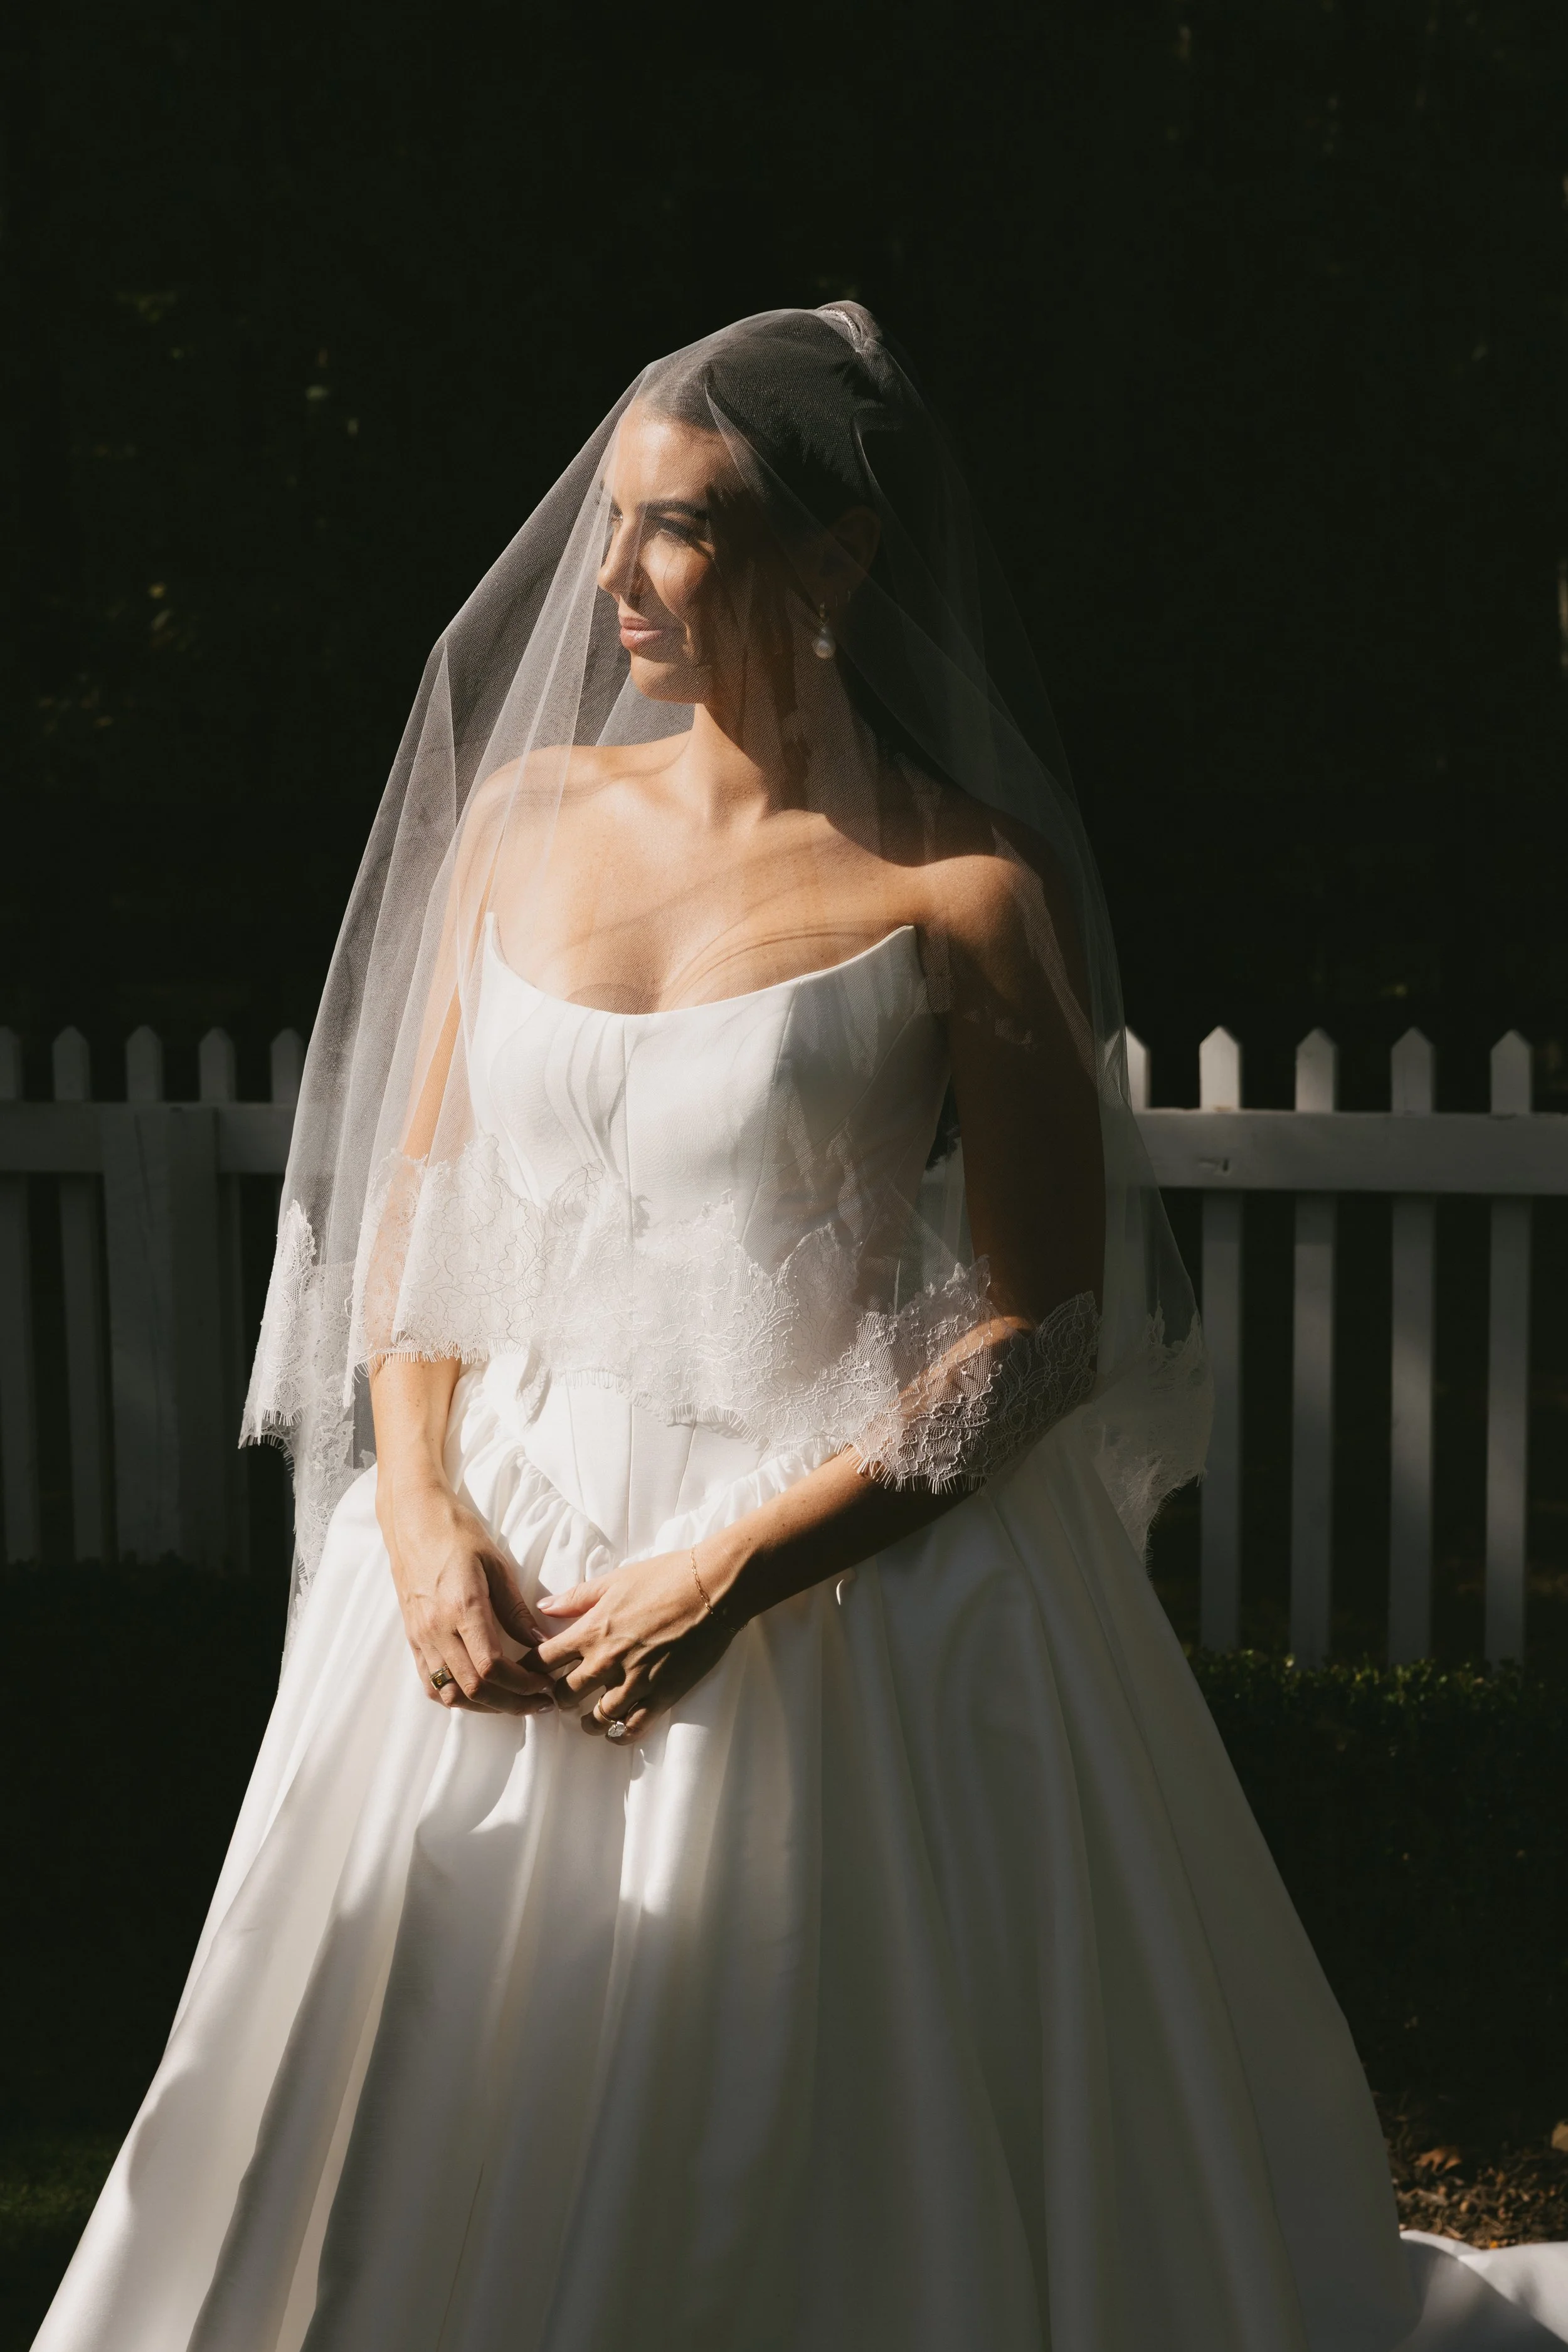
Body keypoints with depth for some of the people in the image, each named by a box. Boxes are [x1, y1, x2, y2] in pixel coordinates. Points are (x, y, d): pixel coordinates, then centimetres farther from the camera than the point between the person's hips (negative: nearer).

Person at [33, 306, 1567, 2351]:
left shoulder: (962, 897, -10)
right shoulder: (528, 812, 4)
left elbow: (1042, 1330, -10)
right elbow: (414, 1202, 9)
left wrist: (736, 1567, -17)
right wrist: (423, 1516, -6)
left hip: (845, 1589, -4)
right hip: (499, 1564, 5)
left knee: (807, 2174, 7)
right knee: (450, 2147, 16)